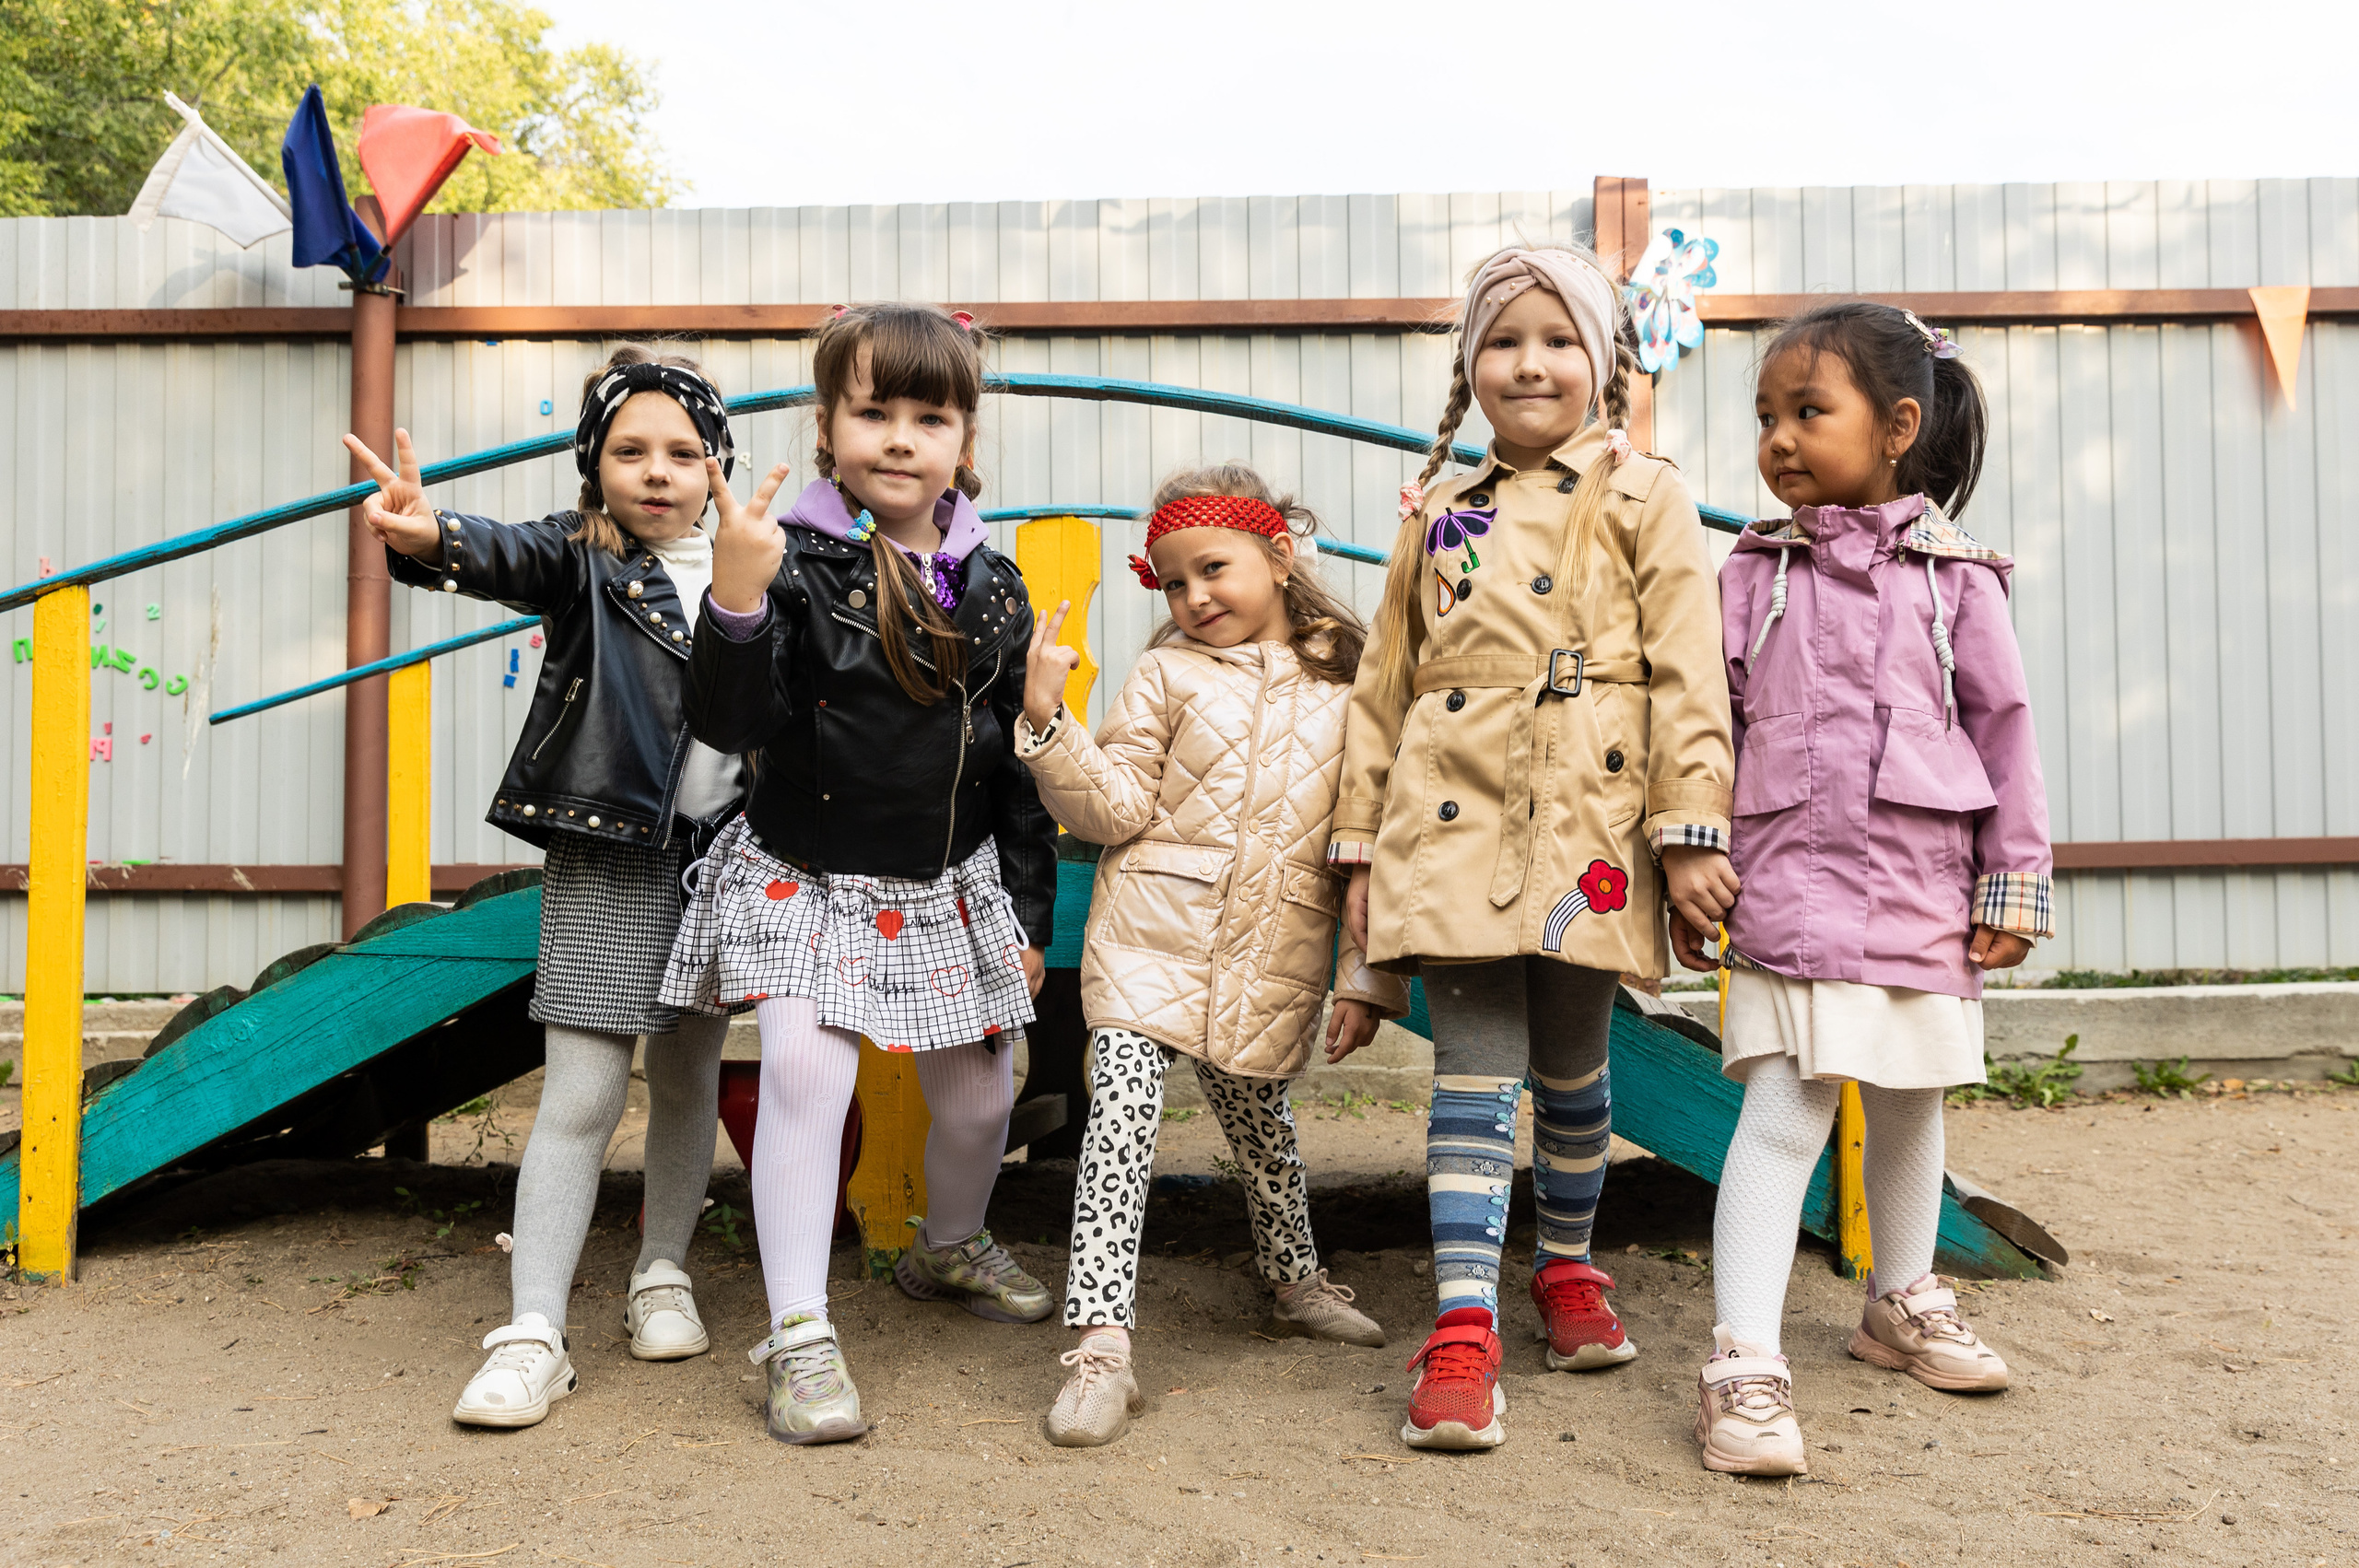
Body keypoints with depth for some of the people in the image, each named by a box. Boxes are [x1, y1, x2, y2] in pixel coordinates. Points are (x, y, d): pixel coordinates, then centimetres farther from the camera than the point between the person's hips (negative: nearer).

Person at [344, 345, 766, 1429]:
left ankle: (662, 1279, 33)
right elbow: (509, 559, -24)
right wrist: (428, 538, -45)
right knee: (581, 1095, -4)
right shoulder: (582, 558, -2)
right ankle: (532, 1334, 4)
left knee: (689, 1080, 14)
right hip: (604, 860, -3)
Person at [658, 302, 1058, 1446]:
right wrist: (736, 600, -37)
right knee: (803, 1065, -20)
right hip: (806, 879, -3)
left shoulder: (991, 588, 0)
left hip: (951, 888, 4)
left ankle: (949, 1246, 44)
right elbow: (723, 721, -21)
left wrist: (1030, 913, 6)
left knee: (978, 1095, 12)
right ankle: (800, 1336, -6)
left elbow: (1018, 765, 5)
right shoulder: (797, 566, -12)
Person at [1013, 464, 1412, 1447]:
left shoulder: (1349, 681, 3)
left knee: (1258, 1117, 18)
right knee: (1122, 1110, -14)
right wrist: (1049, 720, -17)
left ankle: (1297, 1280, 44)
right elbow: (1113, 810, -3)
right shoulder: (1166, 675, 2)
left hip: (1274, 957, 1)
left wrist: (1368, 976, 2)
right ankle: (1101, 1345, -10)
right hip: (1151, 933, -1)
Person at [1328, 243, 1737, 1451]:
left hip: (1585, 827, -1)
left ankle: (1567, 1269, 34)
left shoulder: (1643, 497, 5)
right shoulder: (1440, 516, 14)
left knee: (1571, 1065, 12)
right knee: (1474, 1068, -3)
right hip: (1456, 821, 1)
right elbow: (1384, 683, 14)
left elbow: (1687, 673, -1)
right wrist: (1361, 839, 10)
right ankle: (1464, 1329, -1)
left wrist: (1691, 828, -8)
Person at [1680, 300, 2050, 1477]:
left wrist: (2013, 886, 3)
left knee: (1910, 1106, 17)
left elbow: (2004, 729, 6)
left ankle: (1901, 1302, 38)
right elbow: (1712, 730, 6)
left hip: (1926, 892, 2)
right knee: (1782, 1113, -11)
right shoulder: (1754, 575, 4)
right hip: (1790, 883, -2)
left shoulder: (1954, 575, 4)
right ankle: (1743, 1362, -8)